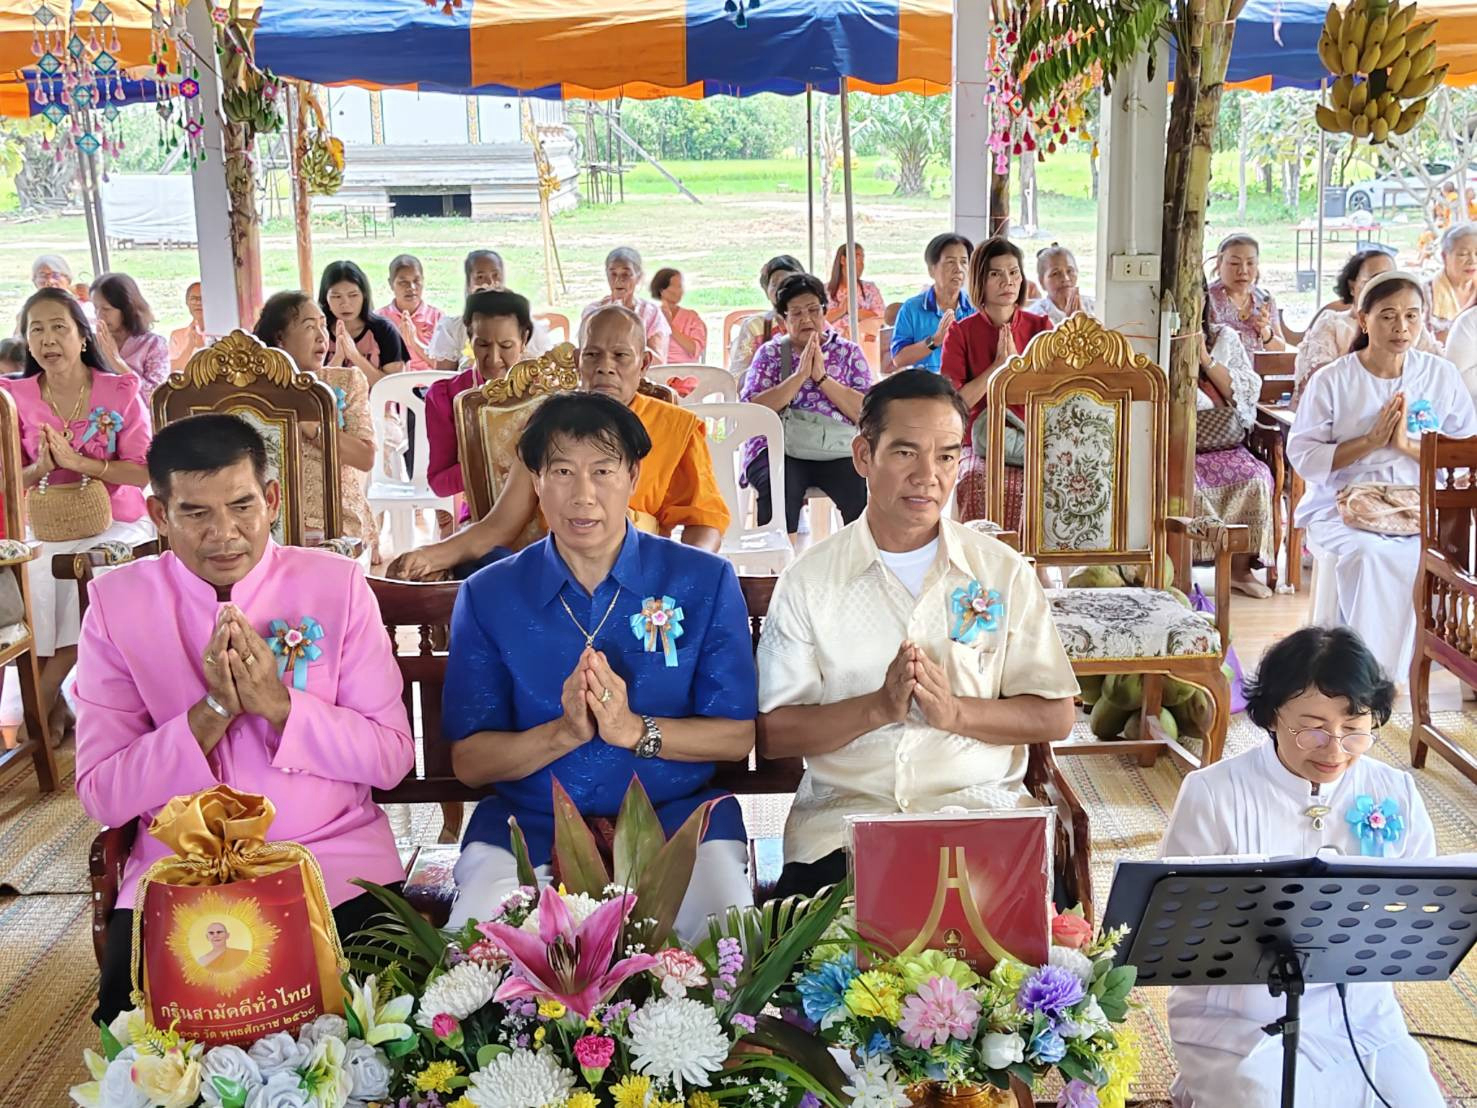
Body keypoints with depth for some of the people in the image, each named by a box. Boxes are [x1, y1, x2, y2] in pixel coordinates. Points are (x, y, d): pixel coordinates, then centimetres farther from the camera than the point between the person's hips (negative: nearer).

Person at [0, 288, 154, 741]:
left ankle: (44, 697, -10)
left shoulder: (120, 392, -4)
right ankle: (54, 702, -7)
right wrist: (40, 468, -17)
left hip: (116, 522, -2)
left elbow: (142, 472, -9)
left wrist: (76, 461, -21)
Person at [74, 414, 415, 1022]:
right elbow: (101, 795, -5)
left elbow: (392, 757, -3)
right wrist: (213, 711, -18)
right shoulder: (116, 602, 0)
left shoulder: (337, 584, -1)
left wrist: (279, 706, -17)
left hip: (335, 861, 0)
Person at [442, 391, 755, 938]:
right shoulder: (488, 596, 5)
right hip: (529, 828, 0)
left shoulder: (704, 581, 3)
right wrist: (565, 732, -16)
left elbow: (738, 736, 1)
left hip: (675, 817, 0)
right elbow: (469, 761, 2)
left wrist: (635, 730, -16)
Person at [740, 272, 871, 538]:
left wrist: (822, 376, -6)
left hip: (838, 451, 1)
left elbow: (866, 413, 0)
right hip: (780, 449, -1)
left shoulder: (849, 353, 15)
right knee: (779, 491, -34)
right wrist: (800, 375, -7)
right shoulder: (770, 353, 14)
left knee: (865, 493, -30)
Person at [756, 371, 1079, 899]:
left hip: (978, 806, 1)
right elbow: (774, 734, 1)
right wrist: (879, 707, -14)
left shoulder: (1003, 572, 8)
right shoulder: (808, 578, 5)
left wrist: (955, 711, -11)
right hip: (841, 814, -1)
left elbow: (1055, 717, 6)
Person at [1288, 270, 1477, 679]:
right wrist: (1371, 441, -11)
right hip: (1342, 508, -2)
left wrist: (1408, 445, -10)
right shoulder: (1332, 380, 3)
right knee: (1371, 553, -35)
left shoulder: (1442, 376, 9)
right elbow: (1303, 456, -3)